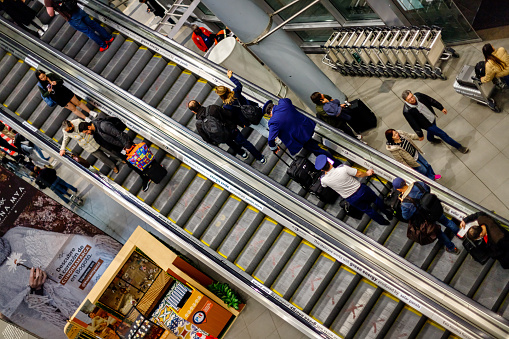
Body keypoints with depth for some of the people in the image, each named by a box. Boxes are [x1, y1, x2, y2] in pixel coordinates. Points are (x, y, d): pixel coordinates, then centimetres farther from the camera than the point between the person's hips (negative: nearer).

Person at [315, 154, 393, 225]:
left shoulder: (323, 179, -22)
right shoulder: (342, 168, -30)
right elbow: (359, 174, -16)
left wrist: (325, 171, 17)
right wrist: (367, 173, 5)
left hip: (351, 199, 2)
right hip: (360, 190, -2)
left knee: (367, 210, 27)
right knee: (375, 199, 30)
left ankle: (384, 222, 46)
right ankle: (388, 214, 50)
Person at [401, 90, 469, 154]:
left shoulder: (418, 95, -21)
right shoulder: (407, 111, -35)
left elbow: (431, 100, -6)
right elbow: (414, 124, -24)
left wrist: (441, 108, -1)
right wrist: (420, 134, -15)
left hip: (432, 117, 5)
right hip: (427, 124, -5)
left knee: (432, 130, 34)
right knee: (443, 135, 4)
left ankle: (430, 139, 70)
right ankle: (458, 146, 25)